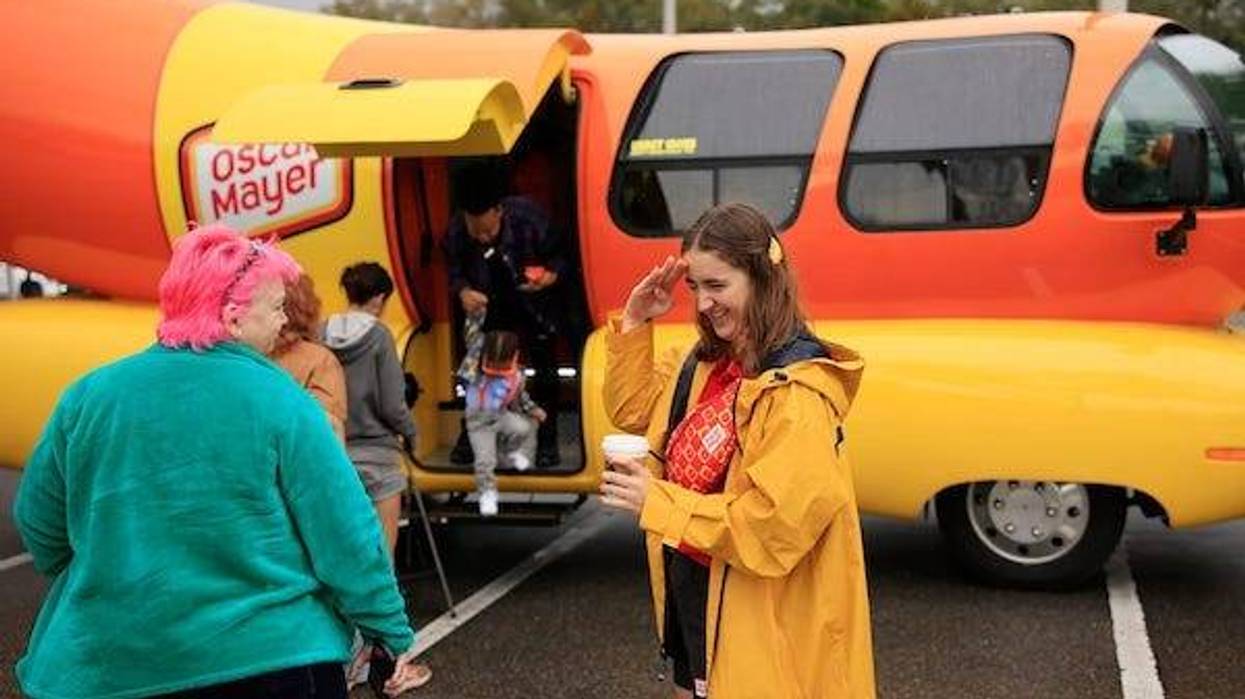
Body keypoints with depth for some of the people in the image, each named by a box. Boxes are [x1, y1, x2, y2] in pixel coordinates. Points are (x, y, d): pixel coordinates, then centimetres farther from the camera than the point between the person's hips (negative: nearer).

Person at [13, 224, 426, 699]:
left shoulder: (90, 395, -3)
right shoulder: (282, 404, -13)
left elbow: (38, 525, 7)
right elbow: (346, 539, -12)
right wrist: (393, 635, -1)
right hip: (270, 657, -3)